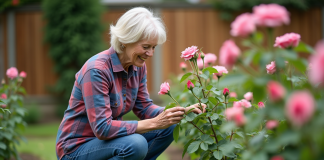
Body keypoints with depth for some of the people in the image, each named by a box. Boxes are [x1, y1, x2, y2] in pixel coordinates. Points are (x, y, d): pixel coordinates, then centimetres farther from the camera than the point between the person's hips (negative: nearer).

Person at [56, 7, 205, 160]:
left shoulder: (138, 67, -1)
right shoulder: (96, 70, -27)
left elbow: (144, 107, 7)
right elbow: (102, 128, -31)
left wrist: (182, 111, -10)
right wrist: (154, 123, -30)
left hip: (106, 138, 8)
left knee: (168, 128, -3)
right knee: (136, 144, -33)